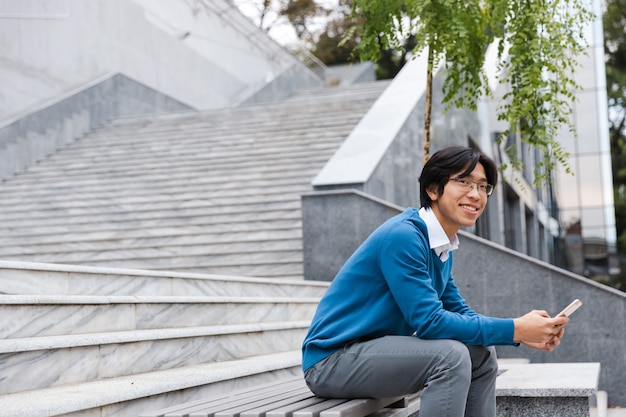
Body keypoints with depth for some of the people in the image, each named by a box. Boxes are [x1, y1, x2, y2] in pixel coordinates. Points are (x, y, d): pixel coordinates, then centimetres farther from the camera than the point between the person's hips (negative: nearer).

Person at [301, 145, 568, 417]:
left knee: (481, 354, 7)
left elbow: (459, 312, 10)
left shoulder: (443, 246, 8)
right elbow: (430, 321, -25)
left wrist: (523, 331, -6)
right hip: (331, 360, -9)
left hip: (377, 349, 10)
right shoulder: (403, 236, -21)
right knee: (449, 355, -25)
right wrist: (514, 329, -21)